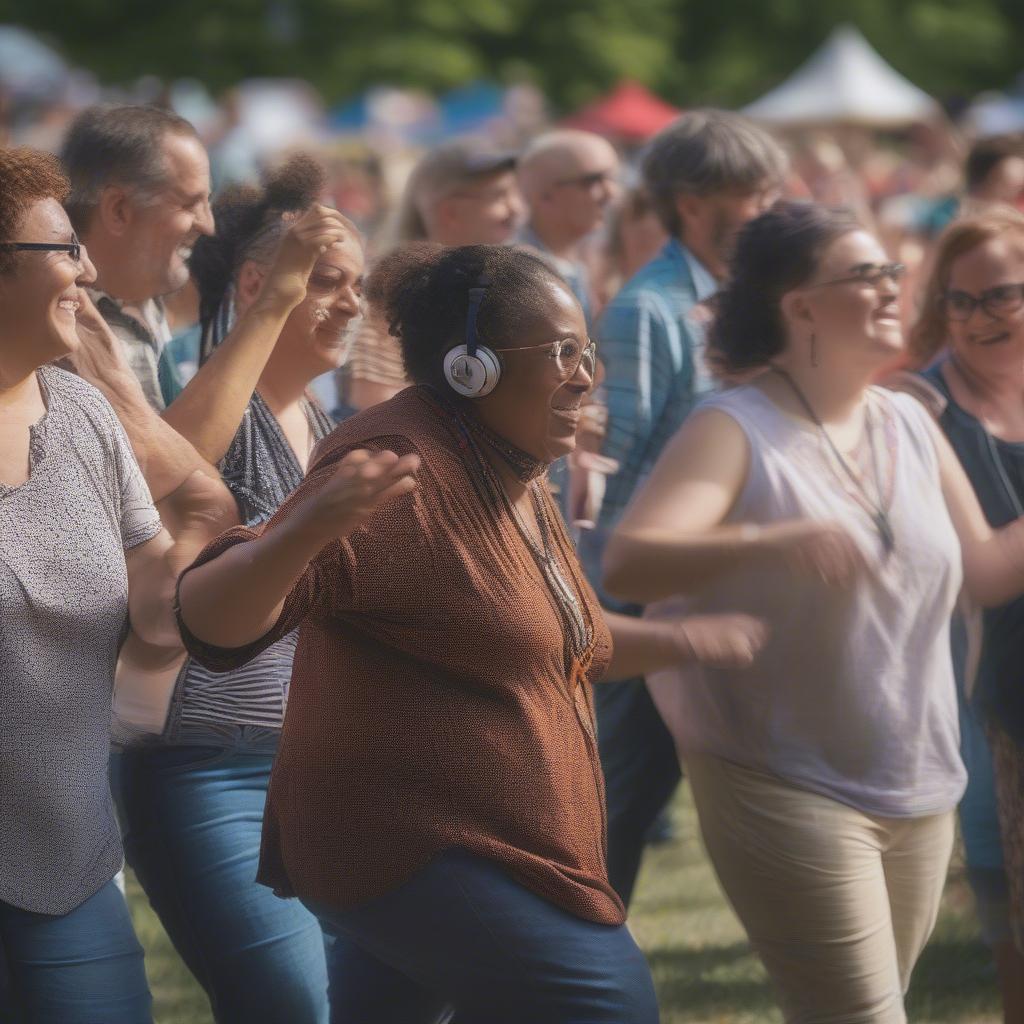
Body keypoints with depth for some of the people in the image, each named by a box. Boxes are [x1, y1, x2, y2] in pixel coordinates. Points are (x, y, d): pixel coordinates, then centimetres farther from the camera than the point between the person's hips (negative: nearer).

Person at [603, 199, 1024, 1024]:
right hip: (788, 787, -7)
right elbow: (627, 565, -27)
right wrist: (767, 543, -42)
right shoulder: (738, 431, -14)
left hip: (918, 788, 7)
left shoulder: (912, 426, 6)